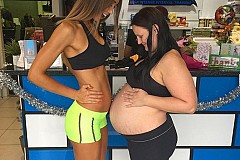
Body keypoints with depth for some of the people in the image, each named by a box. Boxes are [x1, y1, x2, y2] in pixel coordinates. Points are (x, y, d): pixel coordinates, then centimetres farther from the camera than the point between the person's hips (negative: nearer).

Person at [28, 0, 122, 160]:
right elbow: (35, 74, -16)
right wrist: (76, 94, -12)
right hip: (85, 118, -8)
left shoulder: (90, 27, 7)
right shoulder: (69, 28, -18)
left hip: (100, 115, 8)